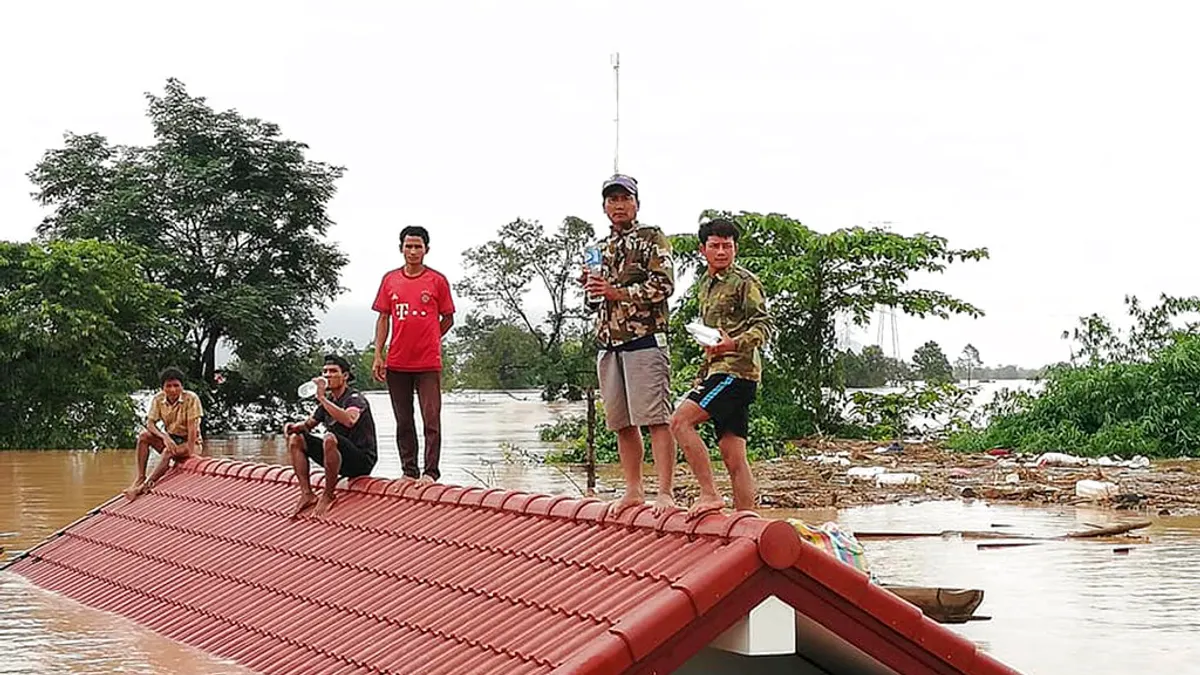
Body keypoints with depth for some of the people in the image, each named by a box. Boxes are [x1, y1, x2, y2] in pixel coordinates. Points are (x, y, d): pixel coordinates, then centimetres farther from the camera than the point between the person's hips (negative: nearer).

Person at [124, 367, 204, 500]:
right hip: (170, 439, 5)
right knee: (144, 436, -20)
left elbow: (192, 427, -20)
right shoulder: (158, 399, -5)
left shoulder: (191, 399, -17)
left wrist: (190, 452, -27)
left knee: (170, 452, -35)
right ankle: (140, 477, -22)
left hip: (190, 442, -5)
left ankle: (147, 485, -31)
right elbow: (150, 423, -10)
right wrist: (164, 437, -28)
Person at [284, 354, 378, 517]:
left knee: (329, 438, -36)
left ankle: (328, 496, -20)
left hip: (362, 460, -8)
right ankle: (307, 494, -4)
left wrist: (322, 398, -32)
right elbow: (308, 424, 23)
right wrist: (293, 427, -1)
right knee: (295, 439, 3)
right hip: (341, 461, 8)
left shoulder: (355, 398, -12)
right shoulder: (328, 400, 13)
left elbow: (349, 420, -34)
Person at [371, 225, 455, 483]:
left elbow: (448, 319, 8)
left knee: (432, 419, -6)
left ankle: (431, 472, -2)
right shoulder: (390, 280, 8)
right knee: (403, 422, 8)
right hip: (397, 363, 3)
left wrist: (427, 341, 0)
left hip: (429, 363, -3)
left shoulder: (437, 280, 1)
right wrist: (378, 355, 3)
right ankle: (409, 472, 15)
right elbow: (383, 319, 10)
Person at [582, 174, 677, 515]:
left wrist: (617, 292, -15)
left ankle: (665, 493, -13)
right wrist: (590, 285, 4)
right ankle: (633, 491, 17)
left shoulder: (651, 238, 1)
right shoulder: (602, 248, 21)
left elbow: (663, 285, -11)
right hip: (608, 344, 7)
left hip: (644, 340, -7)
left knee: (655, 419, -11)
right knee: (622, 422, 9)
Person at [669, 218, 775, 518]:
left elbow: (766, 325, -12)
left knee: (680, 422, -20)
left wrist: (735, 344, -28)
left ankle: (709, 494, -18)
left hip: (736, 370, -8)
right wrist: (703, 375, 25)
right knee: (734, 457, 4)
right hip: (717, 370, 8)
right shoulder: (706, 284, 22)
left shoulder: (745, 281, -4)